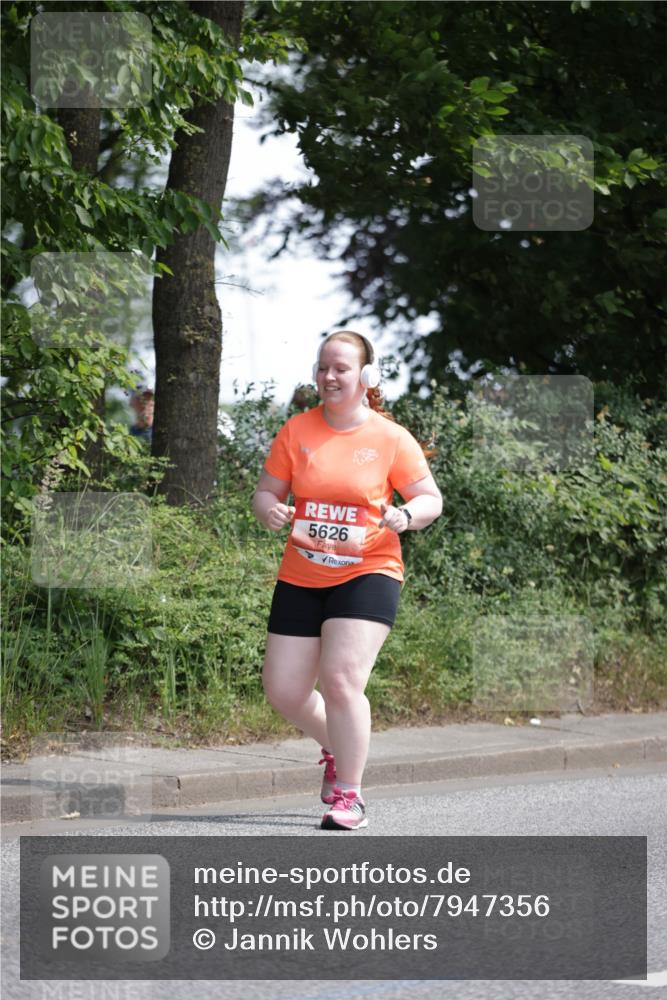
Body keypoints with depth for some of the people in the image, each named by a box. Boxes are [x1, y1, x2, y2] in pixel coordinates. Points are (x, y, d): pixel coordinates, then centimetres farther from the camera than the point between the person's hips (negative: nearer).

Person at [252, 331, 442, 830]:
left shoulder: (391, 438, -3)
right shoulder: (296, 430, 4)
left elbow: (431, 498, 2)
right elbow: (266, 492, 8)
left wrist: (406, 515, -20)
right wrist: (271, 511, -15)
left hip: (367, 573, -4)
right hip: (301, 577, 4)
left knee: (341, 679, -20)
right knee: (283, 689, 3)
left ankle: (349, 797, -7)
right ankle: (336, 748, 34)